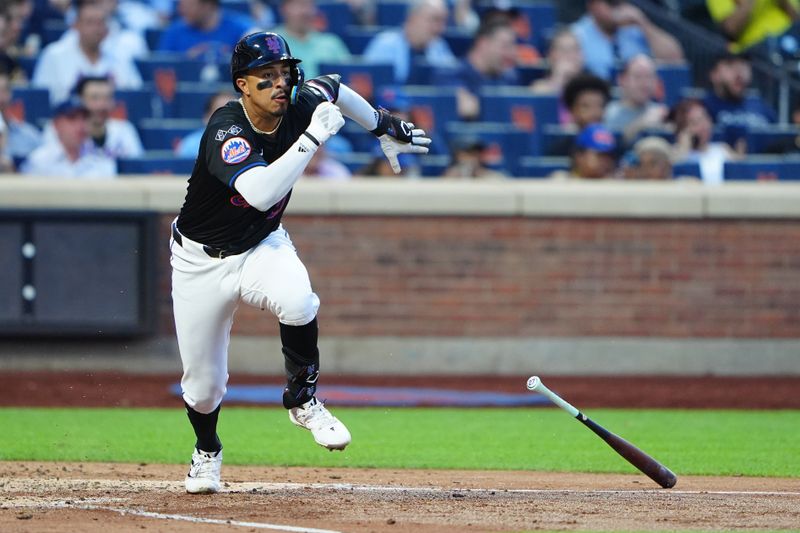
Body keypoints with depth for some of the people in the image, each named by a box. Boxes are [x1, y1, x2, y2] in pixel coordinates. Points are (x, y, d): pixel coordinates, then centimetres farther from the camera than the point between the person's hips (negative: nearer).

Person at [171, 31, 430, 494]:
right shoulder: (227, 130, -30)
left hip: (263, 247, 3)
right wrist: (313, 137, -44)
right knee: (203, 381, 6)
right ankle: (207, 451, 41)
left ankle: (302, 400, -8)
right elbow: (260, 193, -47)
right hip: (202, 260, -3)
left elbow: (329, 87, 13)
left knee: (297, 300, -34)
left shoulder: (300, 108, -13)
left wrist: (384, 127, 24)